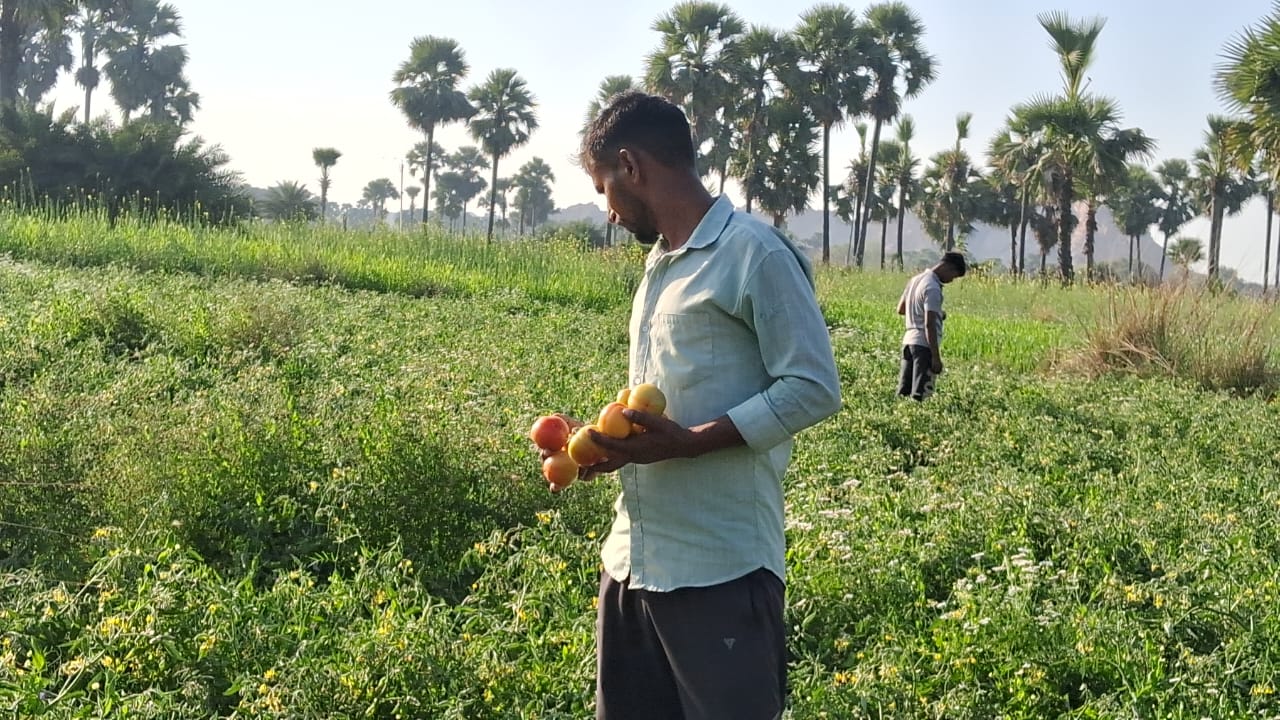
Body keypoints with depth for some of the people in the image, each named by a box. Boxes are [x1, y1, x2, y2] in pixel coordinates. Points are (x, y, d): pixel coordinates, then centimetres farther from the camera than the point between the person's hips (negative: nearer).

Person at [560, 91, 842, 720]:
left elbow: (813, 389, -14)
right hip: (633, 558, 8)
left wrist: (689, 443, -21)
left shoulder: (754, 253, -11)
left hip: (720, 569, -8)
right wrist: (604, 442, 6)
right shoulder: (658, 263, 16)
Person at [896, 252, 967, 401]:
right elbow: (929, 324, -20)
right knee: (920, 395, -6)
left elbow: (900, 310, 22)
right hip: (924, 344, -9)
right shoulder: (932, 288, -15)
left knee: (903, 392, 9)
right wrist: (936, 357, -19)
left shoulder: (915, 280, 12)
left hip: (908, 339, 9)